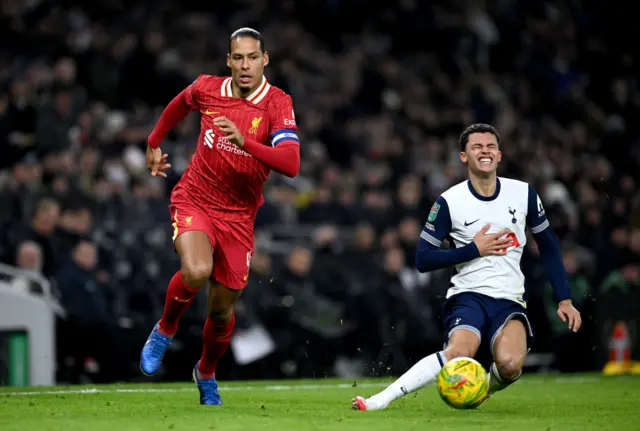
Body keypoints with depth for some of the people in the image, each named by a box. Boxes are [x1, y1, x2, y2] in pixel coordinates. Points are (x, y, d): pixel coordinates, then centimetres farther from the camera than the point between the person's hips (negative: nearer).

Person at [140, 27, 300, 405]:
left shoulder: (278, 103, -15)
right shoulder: (207, 89, -6)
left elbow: (291, 164, -30)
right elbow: (179, 105, 20)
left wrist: (245, 141, -42)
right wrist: (154, 144, 29)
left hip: (238, 215, 0)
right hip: (194, 201, 0)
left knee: (222, 309, 8)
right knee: (196, 272, -30)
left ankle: (207, 374, 39)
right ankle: (165, 331, 0)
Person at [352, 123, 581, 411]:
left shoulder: (523, 193, 6)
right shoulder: (449, 202, -2)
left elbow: (548, 247, 16)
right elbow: (423, 259, -1)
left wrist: (564, 300, 10)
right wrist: (474, 249, -10)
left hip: (510, 301, 2)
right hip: (468, 297, -2)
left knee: (510, 364, -30)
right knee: (459, 354, -35)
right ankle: (381, 400, -28)